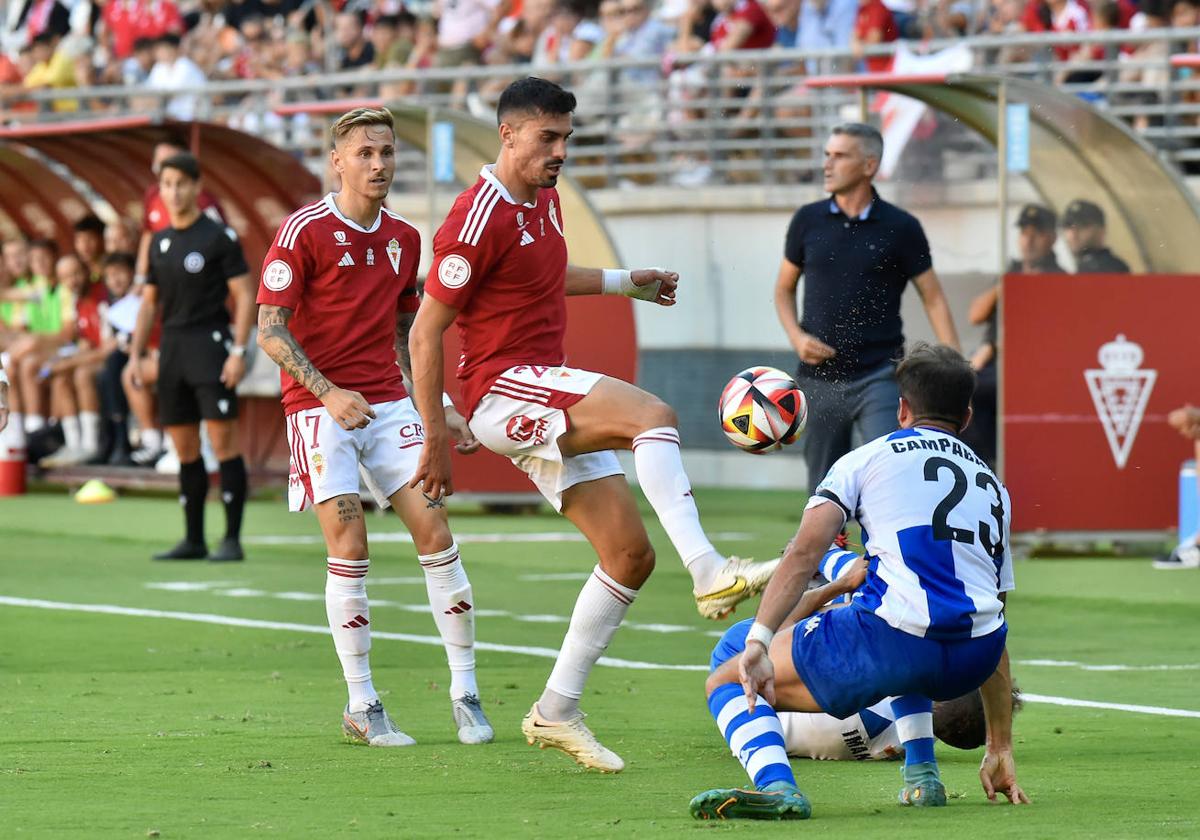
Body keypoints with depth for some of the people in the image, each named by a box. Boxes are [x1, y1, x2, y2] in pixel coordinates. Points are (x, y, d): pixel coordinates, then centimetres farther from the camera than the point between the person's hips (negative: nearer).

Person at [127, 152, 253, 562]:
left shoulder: (219, 237, -5)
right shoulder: (160, 242, 14)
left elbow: (245, 295, -7)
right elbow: (149, 302, 20)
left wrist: (239, 351, -15)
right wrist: (135, 354, 12)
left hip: (211, 343, -6)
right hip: (173, 345, 6)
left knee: (223, 440, -10)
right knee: (184, 448, 7)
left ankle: (232, 539, -8)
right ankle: (194, 540, 12)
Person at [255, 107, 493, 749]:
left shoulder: (404, 238, 12)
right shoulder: (304, 231, -7)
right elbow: (270, 330, -11)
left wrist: (438, 409, 16)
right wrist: (328, 393, -22)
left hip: (388, 403, 5)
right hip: (321, 406, -5)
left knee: (435, 531, -6)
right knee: (349, 546, -10)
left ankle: (465, 691, 1)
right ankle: (361, 706, 0)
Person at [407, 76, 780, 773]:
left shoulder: (545, 200, 14)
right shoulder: (480, 218, -14)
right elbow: (425, 333, -13)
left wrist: (627, 283, 33)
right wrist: (436, 440, -12)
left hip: (551, 402, 9)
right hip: (504, 386, -9)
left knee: (631, 553, 3)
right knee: (653, 415, -31)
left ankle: (557, 712, 10)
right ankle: (711, 573, -42)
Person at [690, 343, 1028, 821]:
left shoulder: (867, 459, 14)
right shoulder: (992, 486, 27)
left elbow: (804, 553, -4)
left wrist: (758, 642, -12)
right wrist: (1000, 750, 32)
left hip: (891, 638, -6)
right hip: (971, 662, 6)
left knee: (727, 683, 11)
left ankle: (776, 785, -20)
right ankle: (922, 775, 25)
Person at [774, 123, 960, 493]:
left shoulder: (900, 228, -2)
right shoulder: (808, 221, 6)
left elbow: (934, 299, 2)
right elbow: (784, 288, 17)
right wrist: (797, 337, -2)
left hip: (879, 376, -3)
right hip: (820, 377, 3)